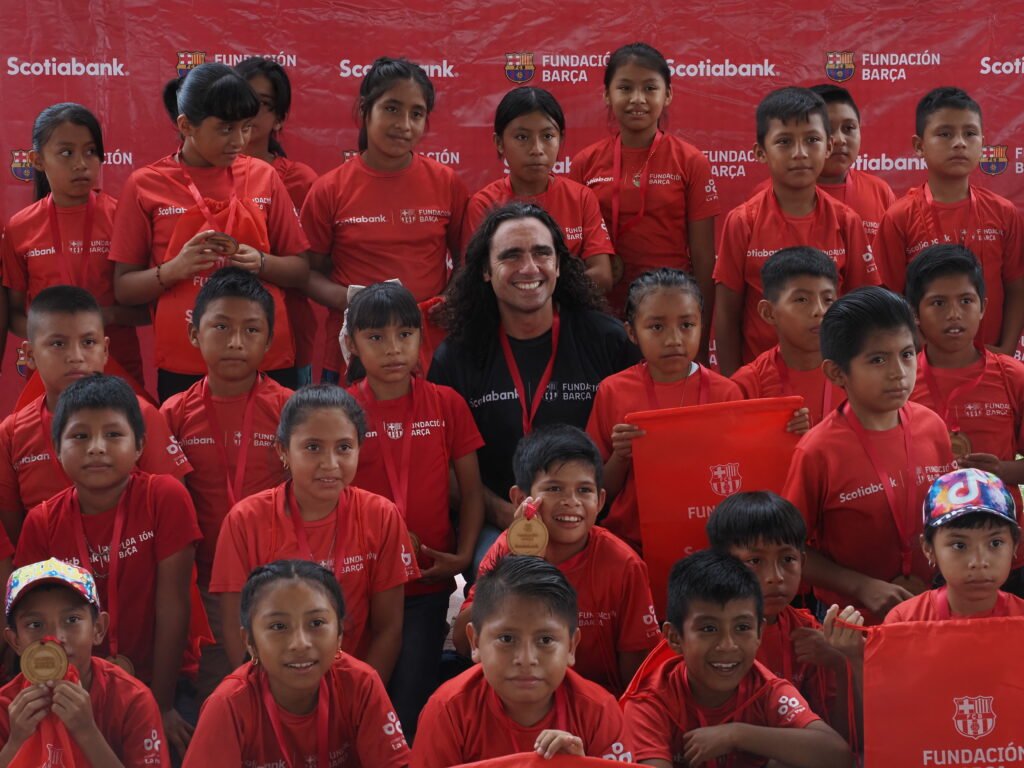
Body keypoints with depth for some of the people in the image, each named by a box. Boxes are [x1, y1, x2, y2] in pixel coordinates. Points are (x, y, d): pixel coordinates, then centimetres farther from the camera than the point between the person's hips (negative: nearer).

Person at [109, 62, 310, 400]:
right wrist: (174, 269, -17)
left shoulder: (263, 177, 4)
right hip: (183, 369, -1)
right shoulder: (145, 186, -1)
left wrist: (260, 263, -12)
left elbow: (300, 270, 9)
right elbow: (124, 288, 1)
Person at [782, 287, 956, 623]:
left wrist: (927, 581, -6)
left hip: (929, 605, 3)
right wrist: (862, 586, -17)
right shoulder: (818, 451, -17)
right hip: (849, 617, -3)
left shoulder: (932, 427, -5)